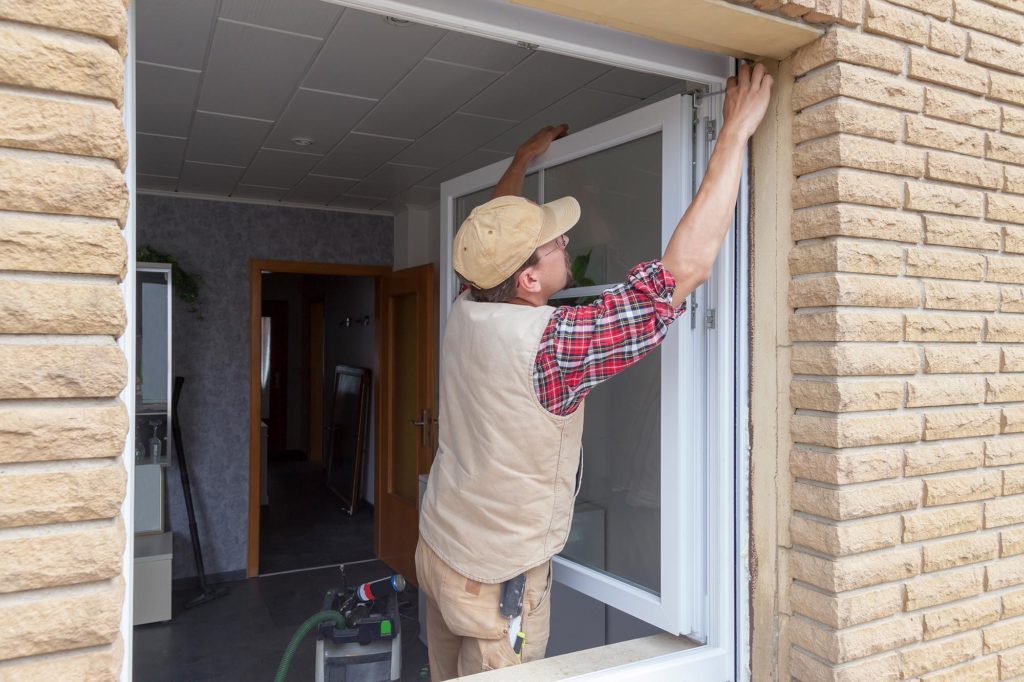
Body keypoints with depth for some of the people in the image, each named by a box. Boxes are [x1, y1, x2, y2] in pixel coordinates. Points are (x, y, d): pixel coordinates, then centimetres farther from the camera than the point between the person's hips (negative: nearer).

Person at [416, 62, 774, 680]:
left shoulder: (468, 309, -8)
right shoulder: (551, 344, -30)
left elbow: (492, 237, 16)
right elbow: (686, 268, -30)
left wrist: (523, 159, 25)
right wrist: (736, 131, -23)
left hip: (440, 550, 7)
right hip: (497, 579, -7)